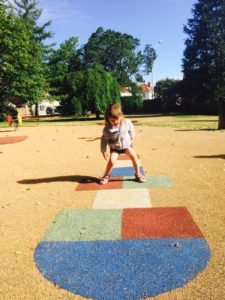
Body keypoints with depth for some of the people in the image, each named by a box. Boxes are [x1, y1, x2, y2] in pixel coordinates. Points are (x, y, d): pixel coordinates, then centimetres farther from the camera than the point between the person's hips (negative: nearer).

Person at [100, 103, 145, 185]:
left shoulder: (127, 122, -16)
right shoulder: (107, 129, -21)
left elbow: (131, 130, 5)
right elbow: (104, 140, -8)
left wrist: (131, 139, 12)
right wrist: (103, 151, -6)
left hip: (126, 144, 2)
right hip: (114, 147, -2)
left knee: (134, 156, -12)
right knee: (112, 161, -19)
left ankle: (138, 174, 9)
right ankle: (106, 176, 8)